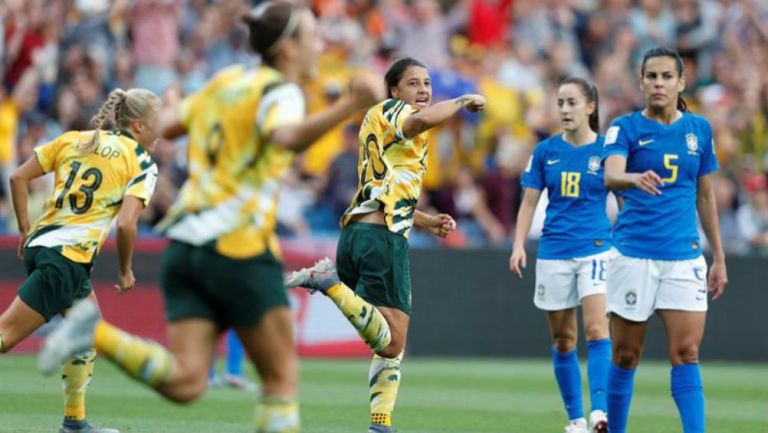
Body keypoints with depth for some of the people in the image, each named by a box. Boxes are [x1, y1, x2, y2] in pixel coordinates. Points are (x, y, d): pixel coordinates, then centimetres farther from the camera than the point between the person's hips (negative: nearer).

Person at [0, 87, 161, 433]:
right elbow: (126, 223, -15)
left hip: (40, 245, 8)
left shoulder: (73, 140, 14)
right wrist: (125, 270, 0)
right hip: (66, 258, -8)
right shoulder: (142, 164, -3)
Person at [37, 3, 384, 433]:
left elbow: (168, 126, 27)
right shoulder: (279, 91, -7)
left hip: (185, 243, 7)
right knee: (282, 376, 4)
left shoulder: (226, 81, 16)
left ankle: (97, 332, -18)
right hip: (238, 248, -7)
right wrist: (349, 106, -42)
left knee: (185, 382, -2)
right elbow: (288, 137, -30)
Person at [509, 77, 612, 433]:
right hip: (554, 252, 3)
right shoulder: (546, 151, 5)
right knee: (563, 339, 6)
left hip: (595, 248, -3)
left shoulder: (606, 150, -1)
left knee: (596, 329, -19)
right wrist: (519, 245, -1)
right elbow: (529, 201, 8)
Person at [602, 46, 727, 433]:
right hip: (633, 253, -2)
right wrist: (635, 179, -45)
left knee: (686, 353, -8)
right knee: (626, 356, 3)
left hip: (684, 256, 2)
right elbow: (610, 175, -21)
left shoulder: (698, 129, 9)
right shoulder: (625, 128, -2)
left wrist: (719, 258, 16)